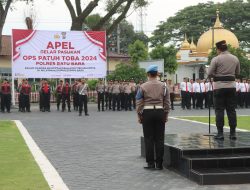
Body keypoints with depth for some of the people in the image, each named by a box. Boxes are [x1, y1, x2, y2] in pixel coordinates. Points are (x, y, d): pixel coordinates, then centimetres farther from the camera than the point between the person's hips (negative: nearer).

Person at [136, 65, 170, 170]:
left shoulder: (143, 87, -2)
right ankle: (159, 163, 7)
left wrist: (139, 116, 6)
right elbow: (167, 102, 7)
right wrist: (166, 115, 14)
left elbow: (139, 103, -1)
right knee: (159, 138, 5)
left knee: (149, 138, 2)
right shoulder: (163, 86, 4)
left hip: (147, 113, -2)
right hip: (160, 112, 2)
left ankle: (151, 163, 3)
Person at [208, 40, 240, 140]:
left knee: (219, 110, 1)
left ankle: (220, 133, -1)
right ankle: (233, 133, 7)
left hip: (219, 87, -4)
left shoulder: (216, 59, -9)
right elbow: (237, 73, 17)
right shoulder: (235, 59, 6)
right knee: (231, 110, 7)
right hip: (231, 86, 4)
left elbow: (209, 74, -6)